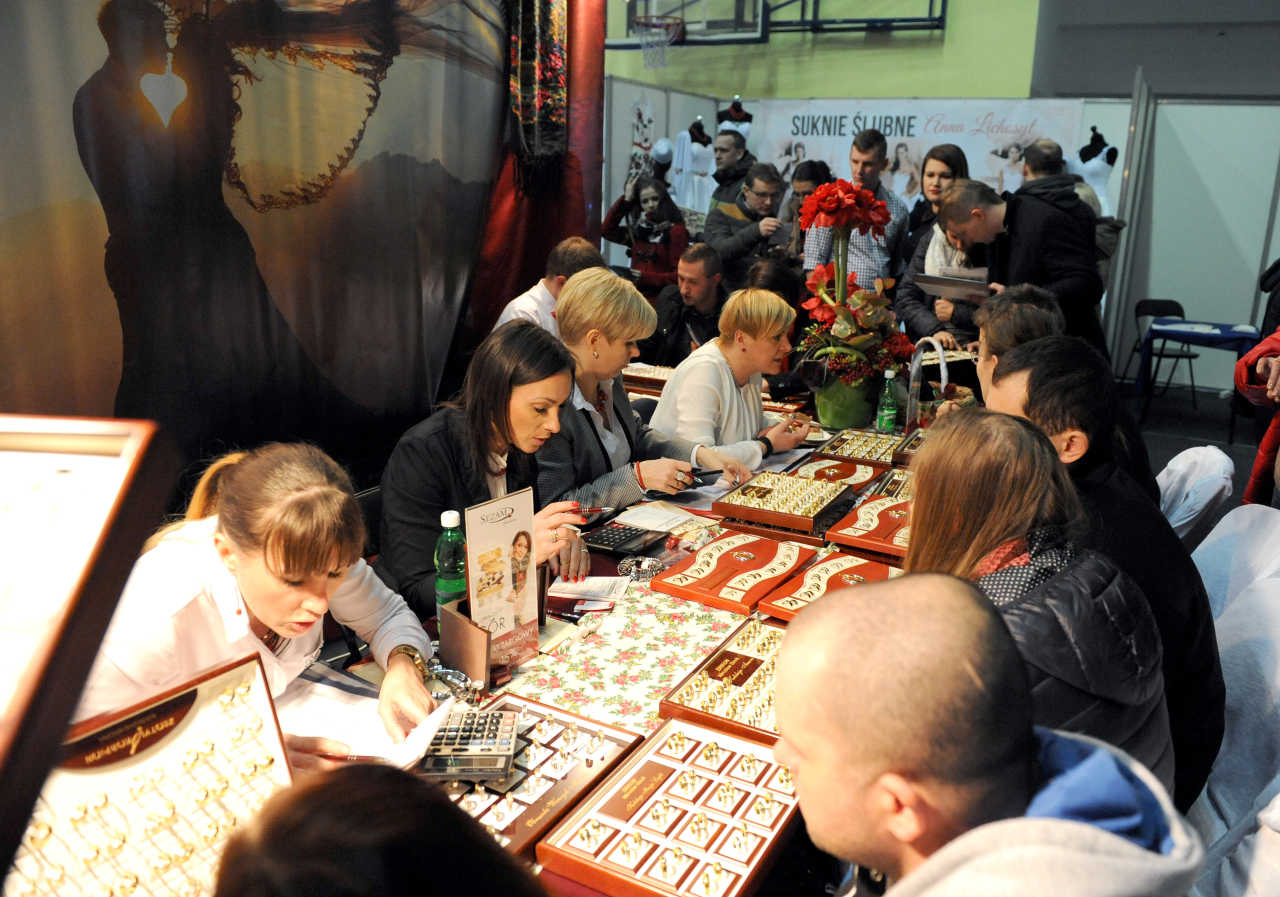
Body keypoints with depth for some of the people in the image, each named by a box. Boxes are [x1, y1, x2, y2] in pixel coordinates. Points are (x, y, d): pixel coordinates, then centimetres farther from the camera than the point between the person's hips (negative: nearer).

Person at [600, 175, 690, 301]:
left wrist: (646, 277, -14)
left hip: (659, 299, -6)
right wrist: (626, 200, 10)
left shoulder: (675, 231, -4)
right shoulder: (640, 229, 16)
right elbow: (607, 230, 16)